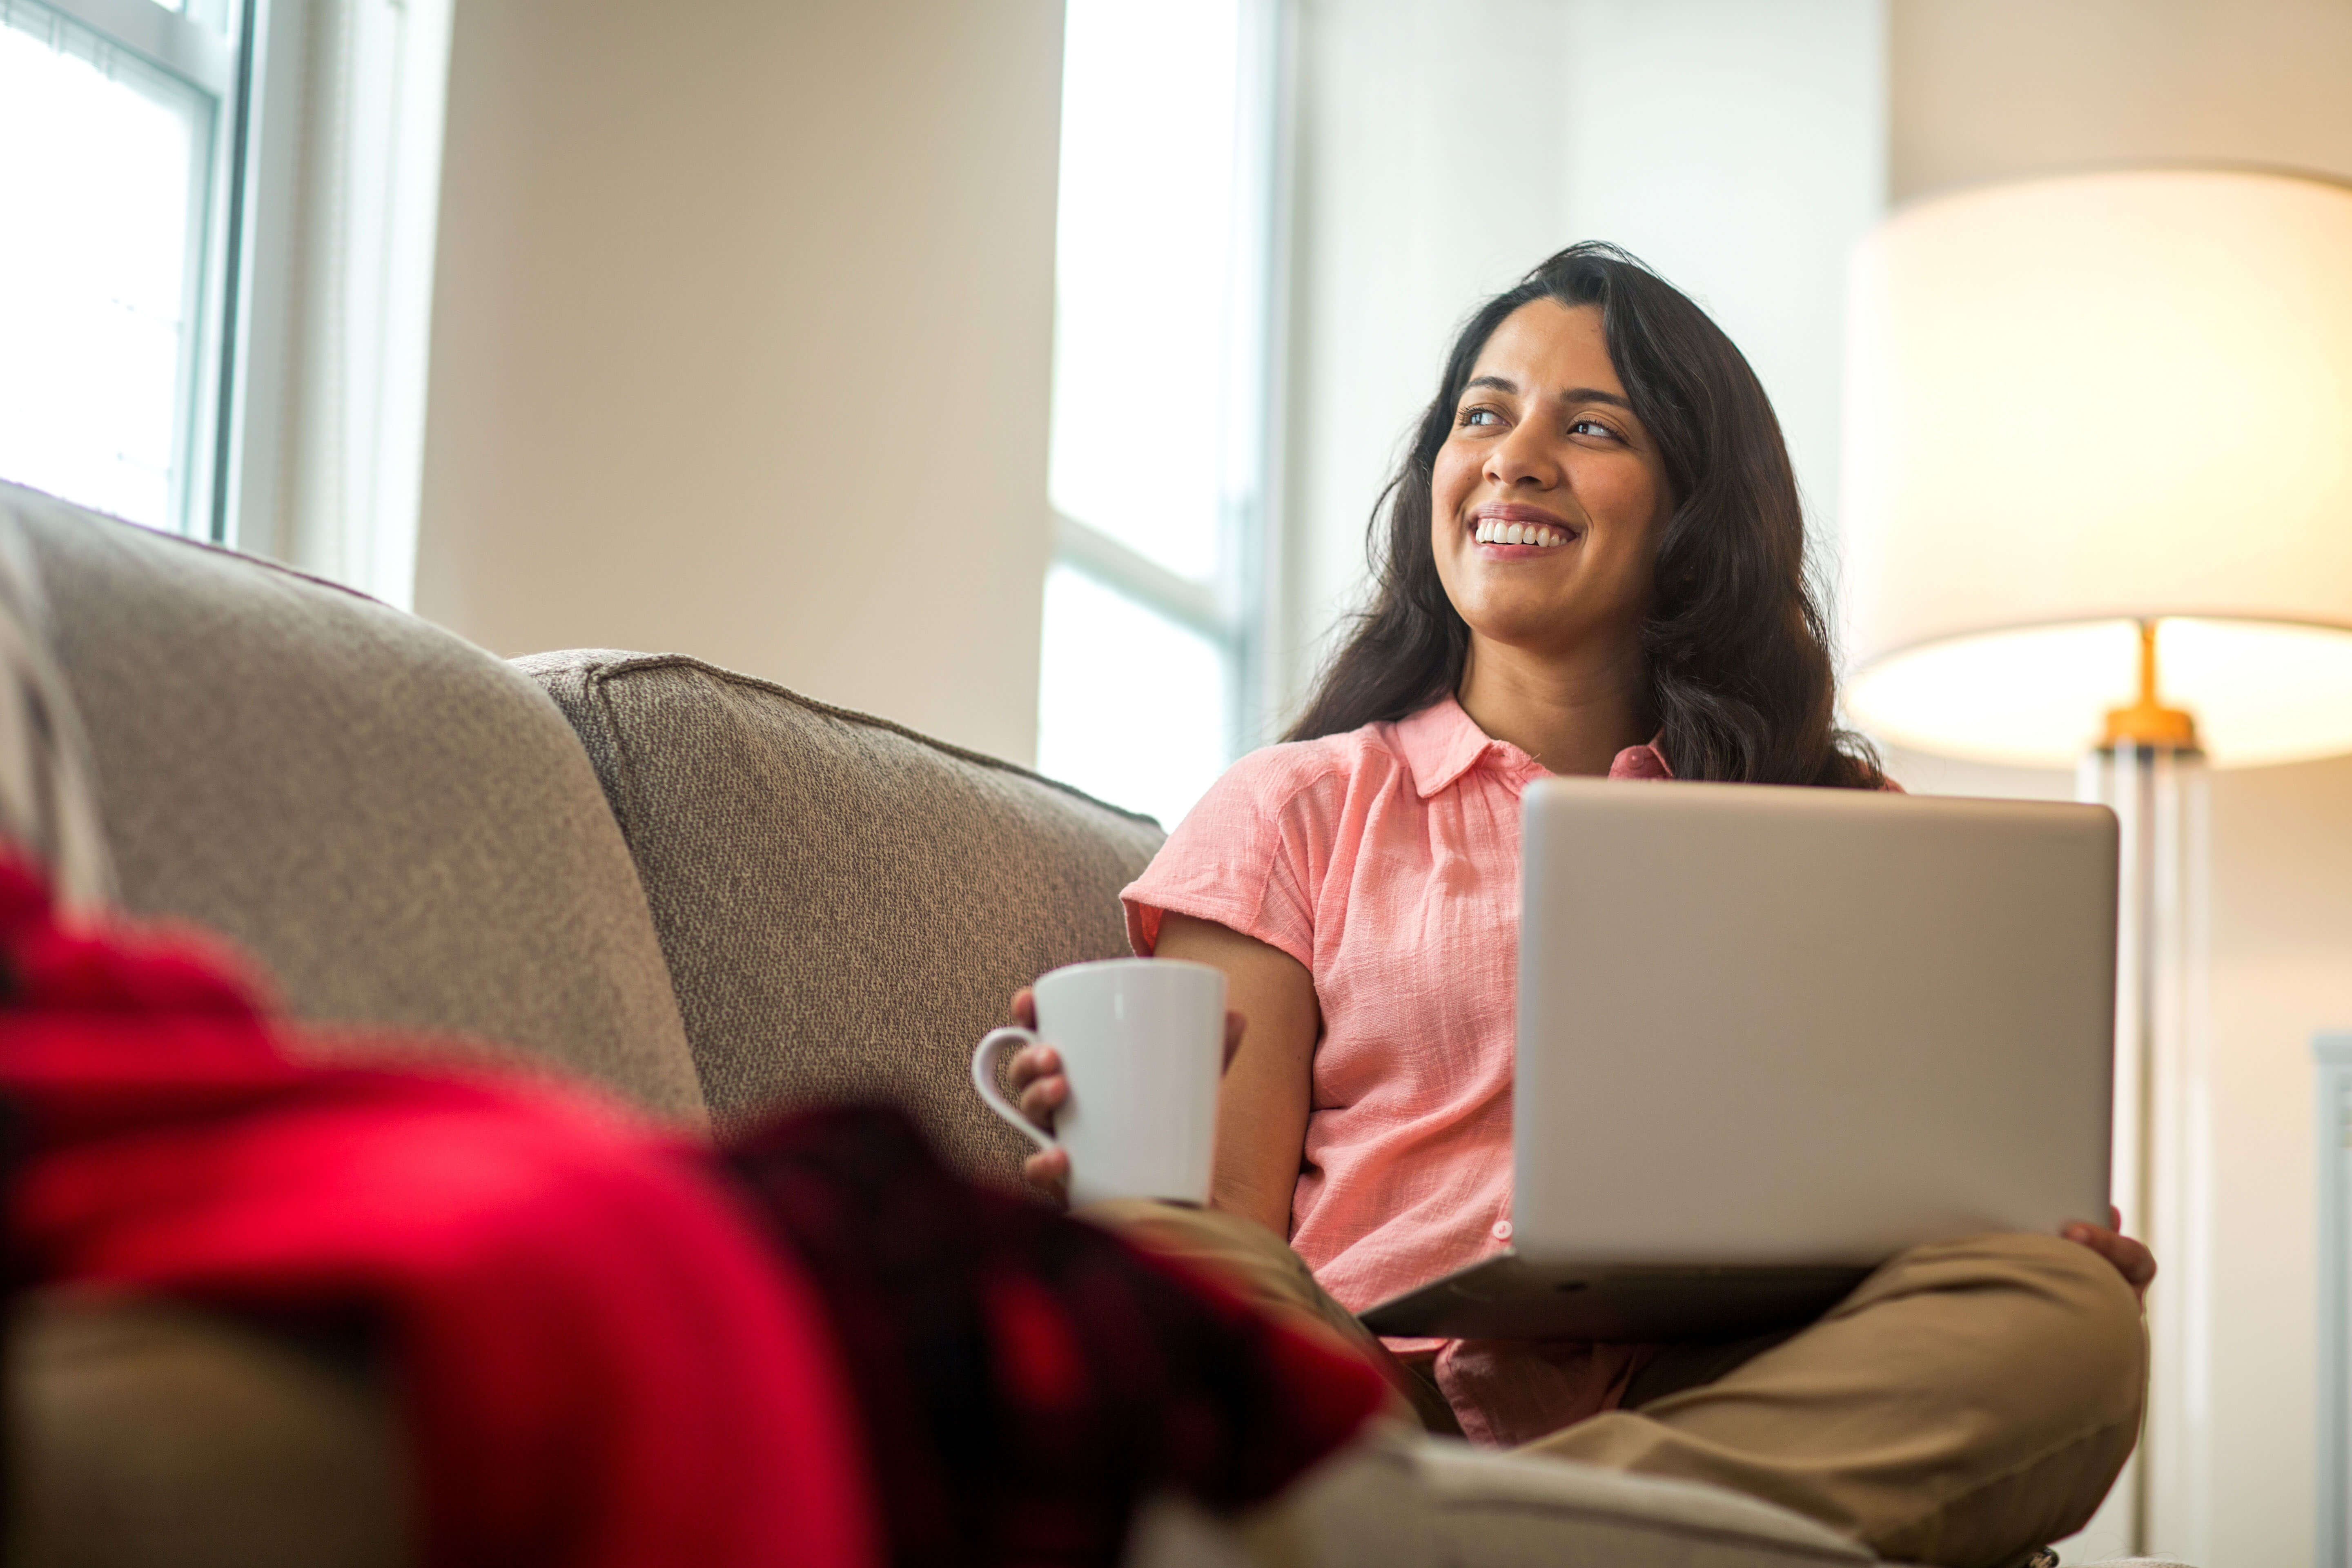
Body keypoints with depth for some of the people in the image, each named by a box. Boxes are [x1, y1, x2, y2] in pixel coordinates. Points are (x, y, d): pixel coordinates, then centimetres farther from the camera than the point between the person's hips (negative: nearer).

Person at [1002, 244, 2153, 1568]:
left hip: (1719, 1402, 3)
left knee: (2063, 1319, -30)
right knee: (1148, 1267, -33)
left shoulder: (1833, 826, 23)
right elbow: (1226, 1230, 6)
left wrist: (2039, 1235, -10)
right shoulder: (1296, 810, 16)